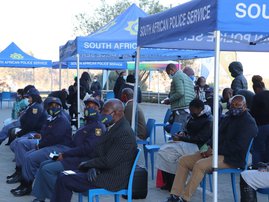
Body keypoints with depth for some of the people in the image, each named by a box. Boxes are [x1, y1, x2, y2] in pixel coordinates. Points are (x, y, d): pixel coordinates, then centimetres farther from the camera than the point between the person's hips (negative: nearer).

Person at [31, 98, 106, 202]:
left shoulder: (98, 127, -11)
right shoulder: (87, 126, 21)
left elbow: (87, 148, -20)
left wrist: (65, 155, -15)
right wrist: (64, 154, 1)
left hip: (82, 161, -10)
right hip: (75, 157, 10)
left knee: (47, 169, -18)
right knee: (43, 165, 8)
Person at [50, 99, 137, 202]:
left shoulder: (124, 133, -20)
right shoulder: (114, 128, 12)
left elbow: (108, 162, -23)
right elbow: (101, 152, 13)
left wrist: (86, 164, -9)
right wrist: (94, 167, -7)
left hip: (113, 179, -10)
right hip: (104, 171, 10)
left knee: (64, 179, -14)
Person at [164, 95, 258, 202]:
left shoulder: (248, 123, -10)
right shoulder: (228, 118, 19)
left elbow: (238, 146, -20)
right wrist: (210, 147, 0)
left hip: (232, 158, -9)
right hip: (217, 152, 9)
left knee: (200, 165, -33)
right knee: (183, 160, -4)